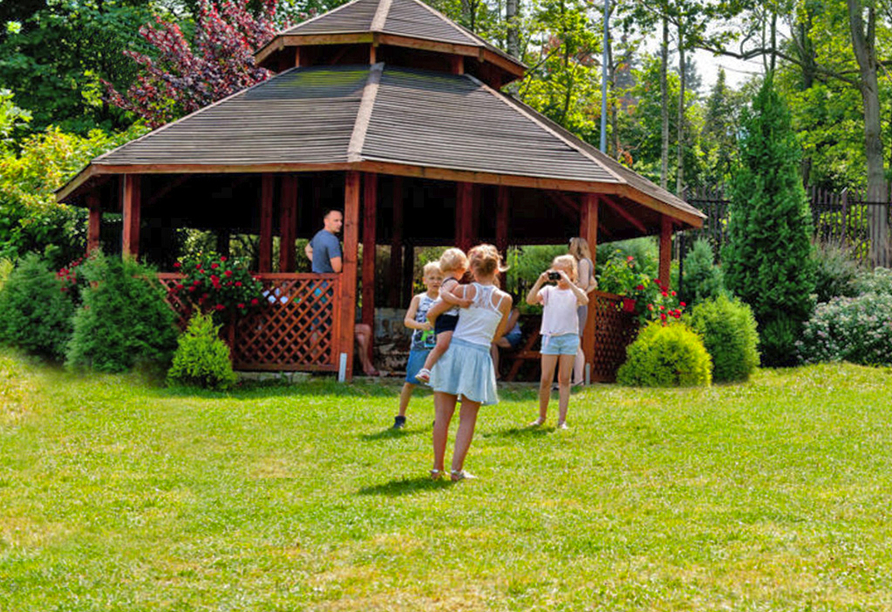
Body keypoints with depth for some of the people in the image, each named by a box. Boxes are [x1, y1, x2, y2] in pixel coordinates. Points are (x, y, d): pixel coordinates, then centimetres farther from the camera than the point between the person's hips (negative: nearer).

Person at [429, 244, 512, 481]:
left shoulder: (462, 291, -3)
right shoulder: (504, 300, -1)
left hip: (453, 349, 1)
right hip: (479, 354, -1)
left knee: (443, 414, 7)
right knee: (467, 418, 7)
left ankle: (437, 467, 10)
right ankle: (457, 468, 1)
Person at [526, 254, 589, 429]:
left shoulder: (574, 292, 4)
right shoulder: (548, 291, 7)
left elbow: (584, 300, -20)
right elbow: (530, 300, -9)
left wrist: (568, 282, -23)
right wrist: (540, 280, -16)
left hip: (569, 337, 0)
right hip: (550, 336, 1)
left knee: (564, 380, 4)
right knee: (546, 379, 0)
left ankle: (562, 420, 8)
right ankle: (542, 416, 16)